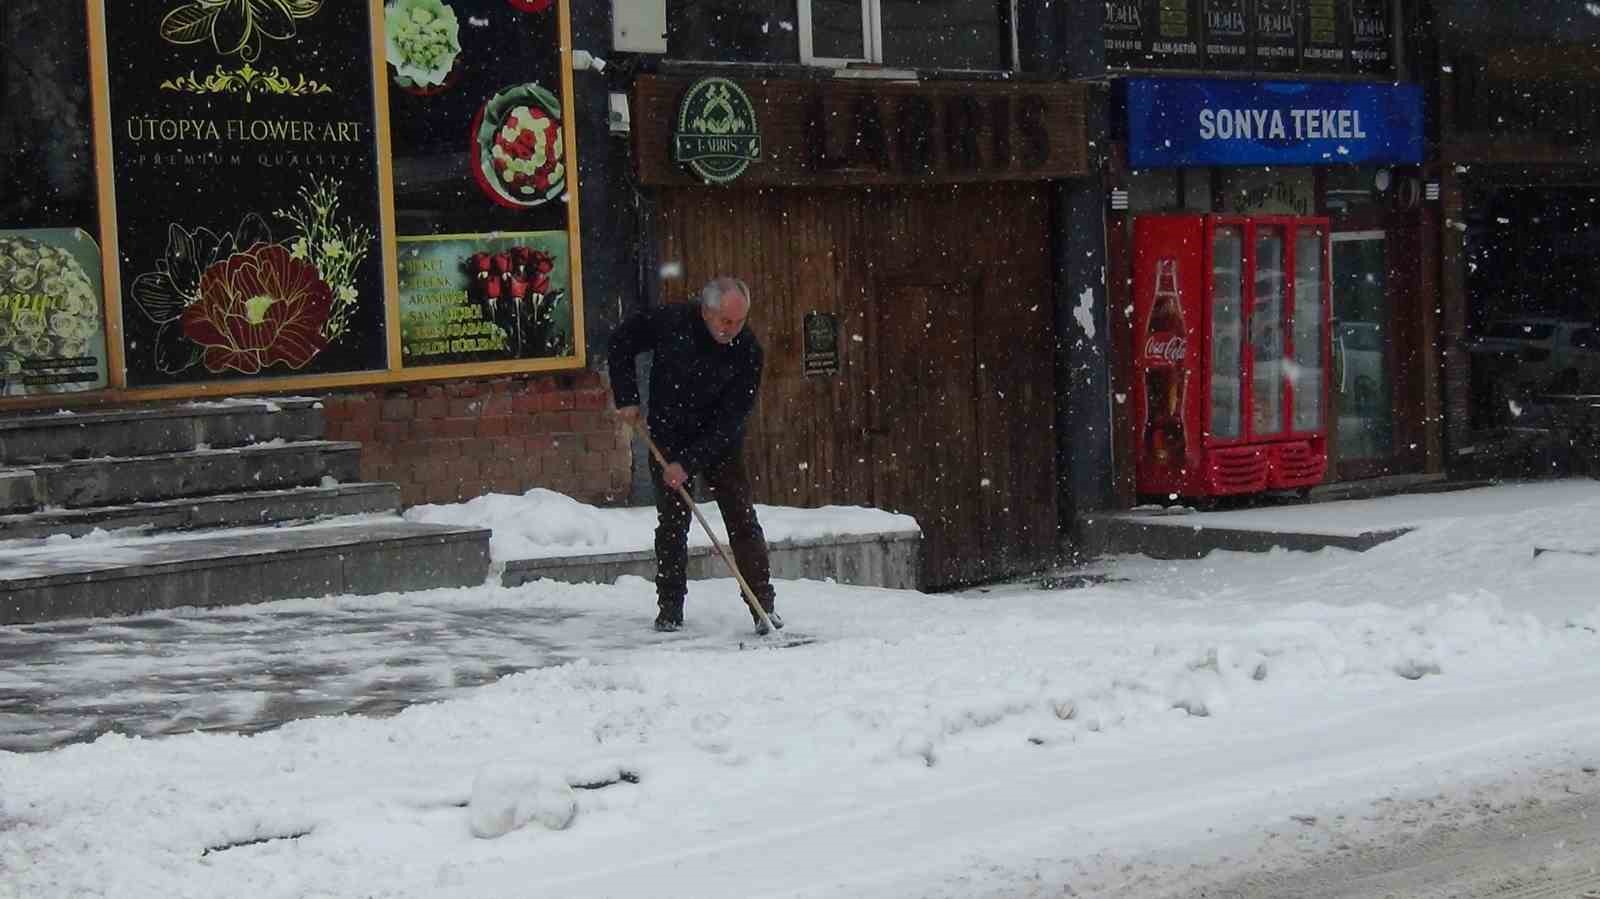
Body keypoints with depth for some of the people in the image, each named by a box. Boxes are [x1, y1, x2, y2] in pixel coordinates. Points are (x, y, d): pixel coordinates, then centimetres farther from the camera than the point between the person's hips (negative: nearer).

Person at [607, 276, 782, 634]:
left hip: (720, 444, 0)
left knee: (742, 520, -7)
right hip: (668, 439, 1)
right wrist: (626, 397, -6)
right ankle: (670, 607, 10)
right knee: (672, 523, 1)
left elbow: (730, 420, -20)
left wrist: (689, 463, -25)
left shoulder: (747, 350, -20)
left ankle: (763, 605, -4)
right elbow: (622, 342, 0)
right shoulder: (669, 321, -19)